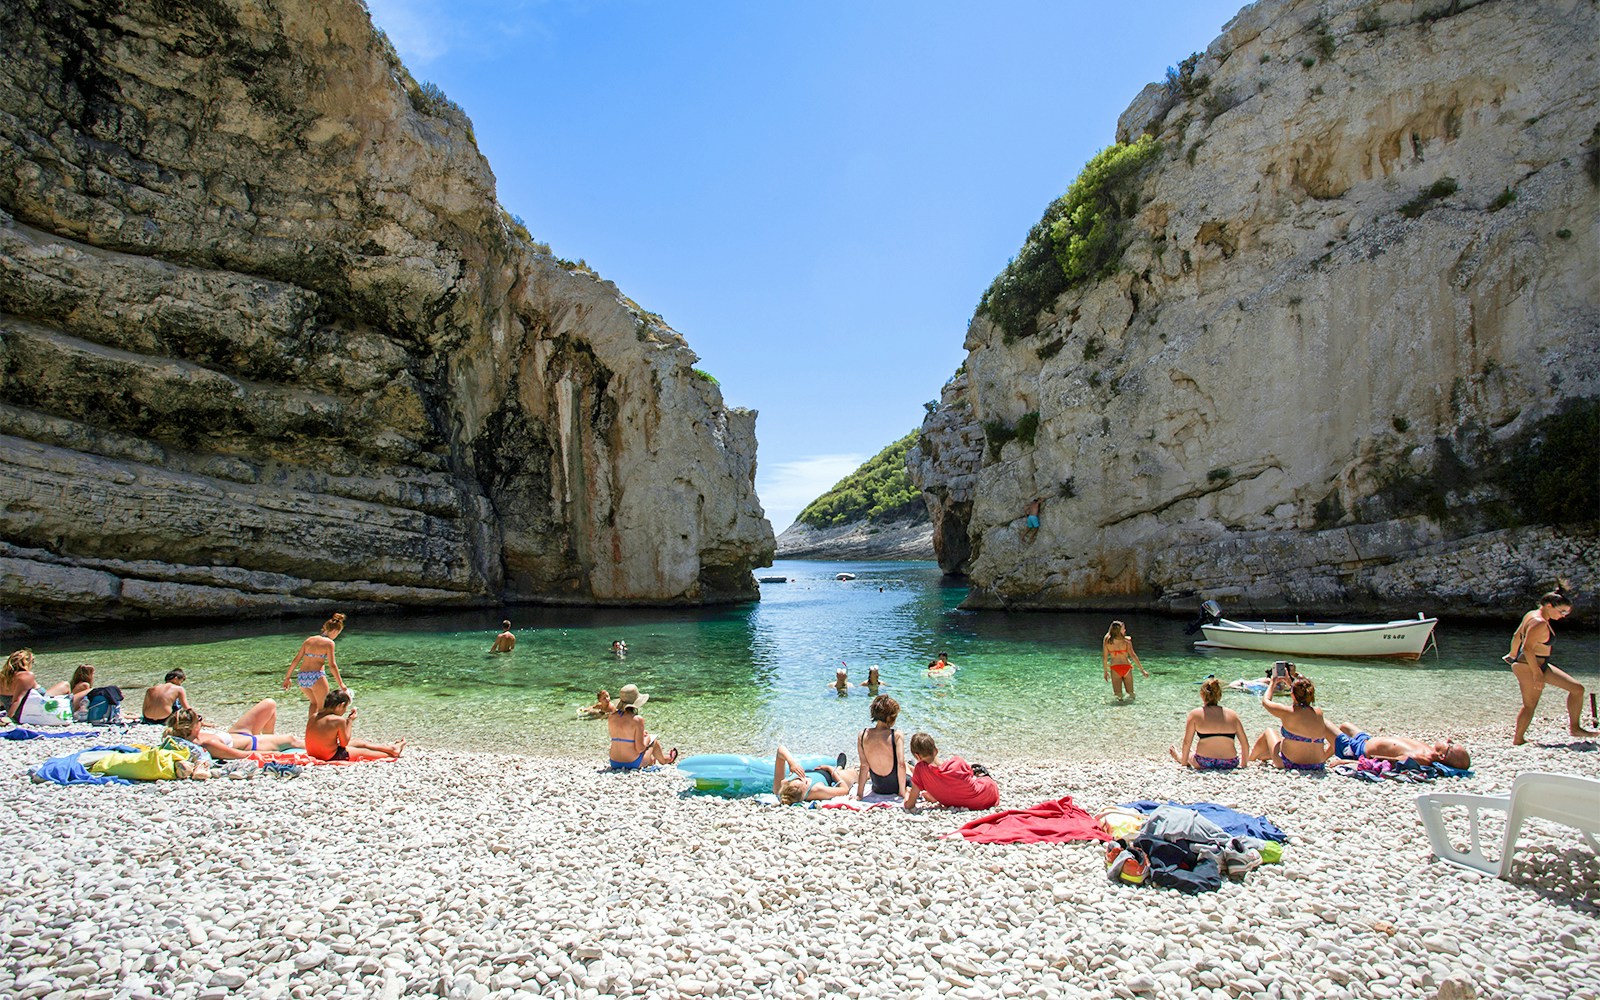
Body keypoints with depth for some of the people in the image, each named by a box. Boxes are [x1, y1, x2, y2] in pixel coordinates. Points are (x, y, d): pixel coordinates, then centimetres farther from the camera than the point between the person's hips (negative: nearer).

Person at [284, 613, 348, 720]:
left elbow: (296, 660, 12)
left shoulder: (309, 640, 12)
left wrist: (287, 677, 21)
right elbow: (332, 665, -11)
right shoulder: (329, 642, -5)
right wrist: (341, 685, -11)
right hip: (317, 677, -6)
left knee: (314, 702, 27)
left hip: (301, 676, 6)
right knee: (322, 707, 11)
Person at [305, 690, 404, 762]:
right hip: (330, 757, -9)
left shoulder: (313, 717, 1)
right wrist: (350, 721, -3)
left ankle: (391, 748, 37)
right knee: (364, 752, 14)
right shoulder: (339, 720, -21)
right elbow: (344, 743, -10)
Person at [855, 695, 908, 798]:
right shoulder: (897, 736, -21)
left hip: (877, 789, 3)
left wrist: (859, 794, -7)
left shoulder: (862, 735, -12)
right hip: (895, 788, -3)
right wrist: (902, 791, -16)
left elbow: (864, 765, -11)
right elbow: (901, 764, -25)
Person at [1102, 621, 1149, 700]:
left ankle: (1119, 696, -29)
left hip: (1114, 668, 1)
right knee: (1130, 693, 12)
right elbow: (1132, 655, -7)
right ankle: (1131, 695, -19)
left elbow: (1104, 657, 4)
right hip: (1126, 667, -1)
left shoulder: (1107, 641, 2)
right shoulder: (1126, 641, -4)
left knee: (1118, 694, 3)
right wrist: (1142, 670, -3)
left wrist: (1105, 671, 14)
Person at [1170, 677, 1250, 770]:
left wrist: (1184, 763, 11)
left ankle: (1178, 755, 60)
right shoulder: (1232, 714, 4)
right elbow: (1245, 743, 7)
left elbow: (1187, 742, 0)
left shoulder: (1195, 714, -2)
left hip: (1204, 763, -2)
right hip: (1230, 764, 2)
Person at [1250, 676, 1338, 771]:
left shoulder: (1288, 713, -16)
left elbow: (1265, 701, 4)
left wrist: (1273, 684, 19)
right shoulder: (1318, 713, -6)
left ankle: (1250, 756, 46)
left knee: (1268, 732, 23)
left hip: (1289, 765, -4)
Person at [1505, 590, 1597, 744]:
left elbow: (1517, 636, 18)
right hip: (1529, 667, -11)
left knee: (1577, 688, 13)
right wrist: (1537, 673, -25)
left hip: (1540, 665, 11)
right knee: (1530, 705, -2)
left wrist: (1513, 655, 30)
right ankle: (1517, 740, 7)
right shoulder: (1540, 623, -23)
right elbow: (1527, 648, -28)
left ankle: (1574, 727, 20)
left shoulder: (1533, 615, 7)